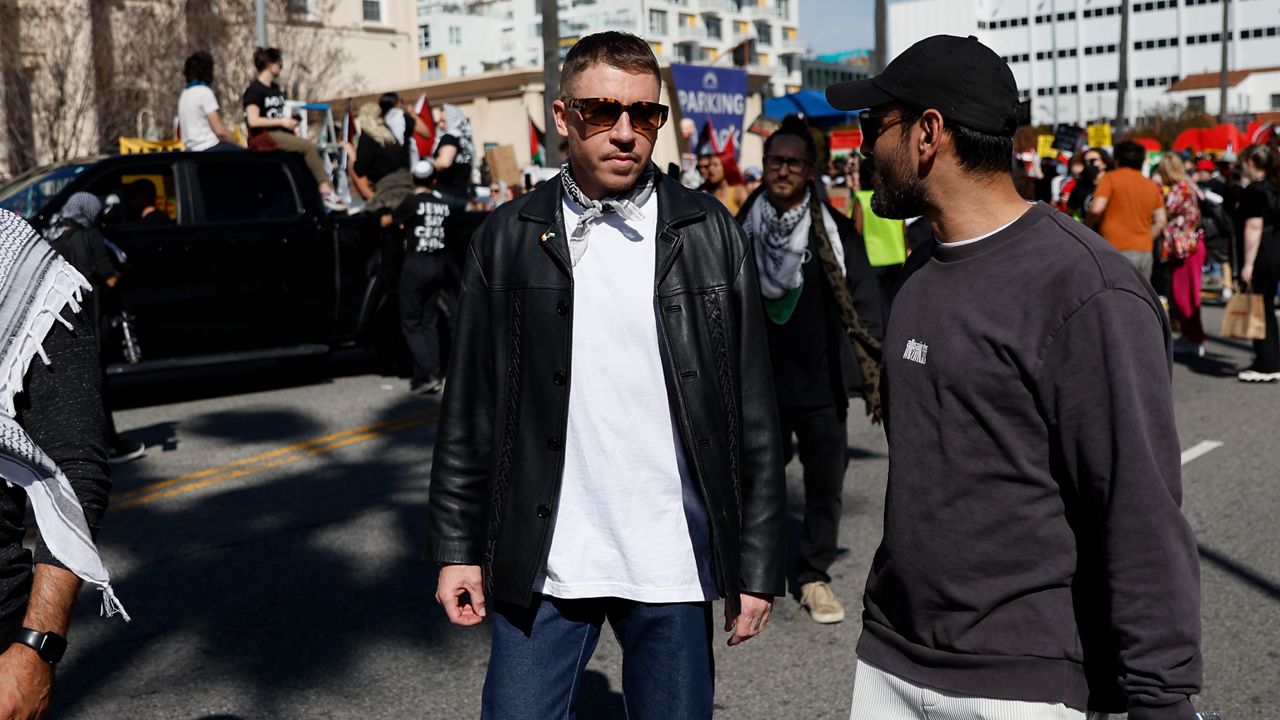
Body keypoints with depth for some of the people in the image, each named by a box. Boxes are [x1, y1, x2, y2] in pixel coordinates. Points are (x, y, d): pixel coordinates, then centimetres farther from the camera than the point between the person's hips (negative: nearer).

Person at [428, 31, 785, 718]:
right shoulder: (507, 237, 2)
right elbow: (468, 408, 5)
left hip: (674, 561, 0)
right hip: (542, 561, 1)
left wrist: (759, 564, -1)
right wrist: (456, 547, 3)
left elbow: (753, 412, 0)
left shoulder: (710, 234, 0)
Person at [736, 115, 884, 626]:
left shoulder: (835, 231, -2)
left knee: (825, 485, 8)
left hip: (823, 386, 0)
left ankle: (815, 576, 24)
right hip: (760, 386, 1)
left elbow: (864, 305, 0)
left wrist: (876, 374, -5)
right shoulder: (742, 229, 1)